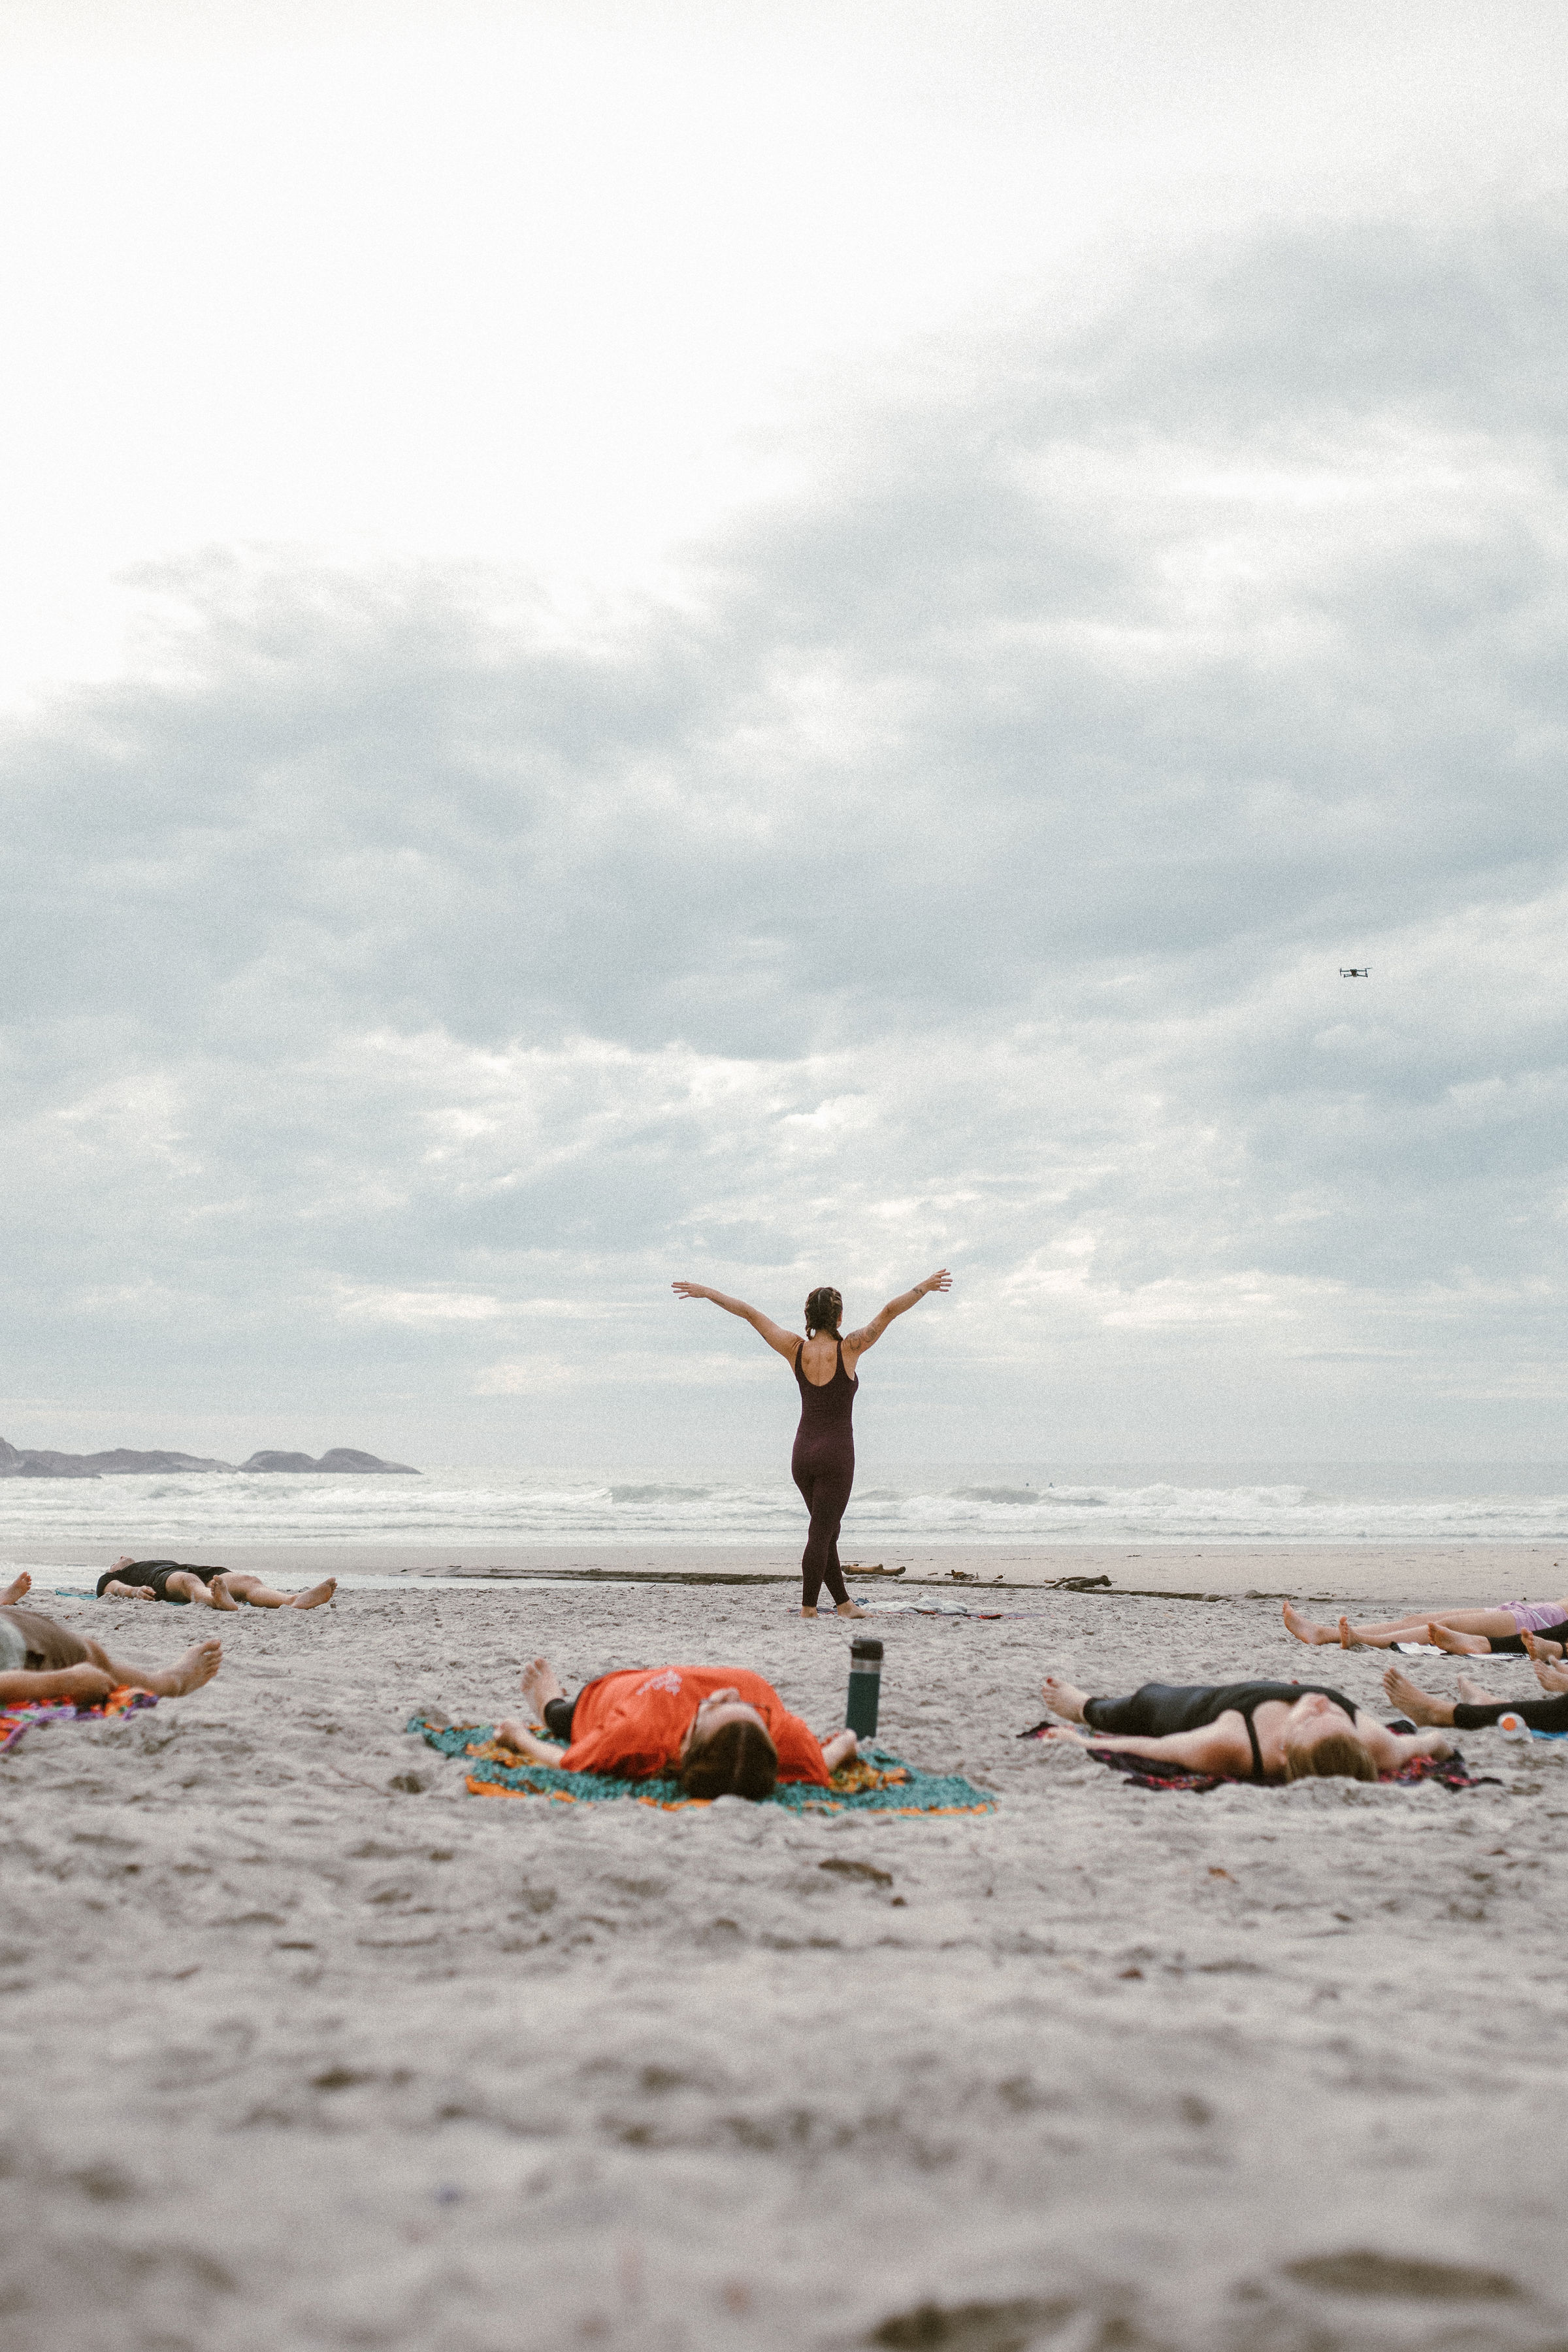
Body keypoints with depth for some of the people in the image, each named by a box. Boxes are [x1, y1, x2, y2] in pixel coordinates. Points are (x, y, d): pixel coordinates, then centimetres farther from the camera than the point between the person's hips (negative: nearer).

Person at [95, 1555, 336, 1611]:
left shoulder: (159, 1563, 47)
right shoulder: (108, 1579, 33)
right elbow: (116, 1588, 9)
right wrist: (134, 1591, -16)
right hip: (162, 1582, -5)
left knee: (248, 1581, -26)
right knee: (189, 1580, -42)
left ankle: (294, 1601, -58)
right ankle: (218, 1601, -79)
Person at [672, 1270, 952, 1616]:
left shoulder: (796, 1350, -1)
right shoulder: (848, 1350, -9)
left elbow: (749, 1313, 3)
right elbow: (889, 1312, -12)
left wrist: (705, 1292, 8)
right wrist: (924, 1287, -10)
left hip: (803, 1455, 5)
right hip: (836, 1455, -5)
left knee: (827, 1530, 18)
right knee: (821, 1535, -3)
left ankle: (844, 1603, 24)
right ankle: (807, 1610, -5)